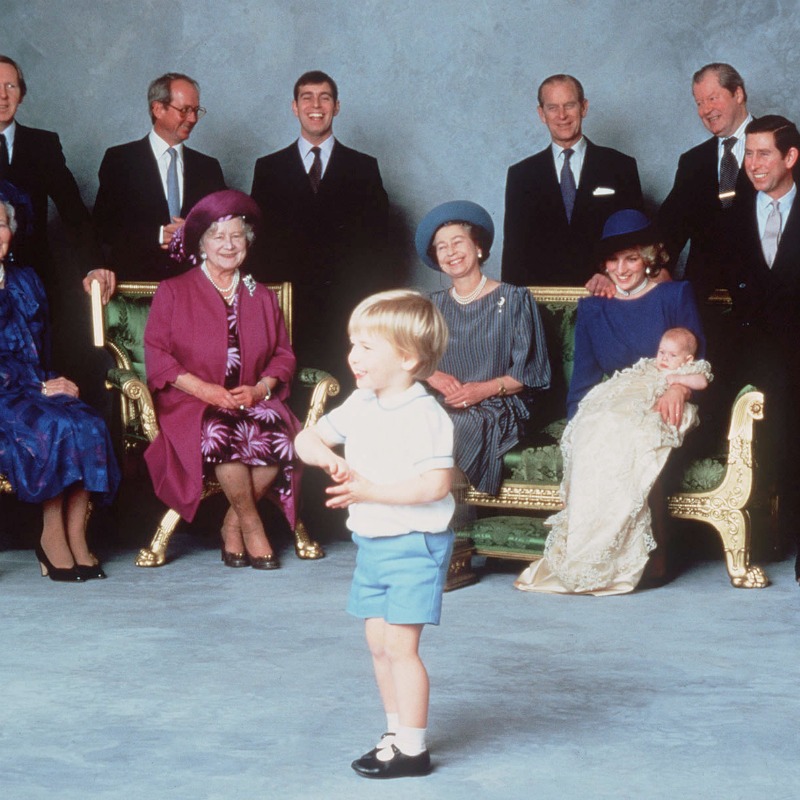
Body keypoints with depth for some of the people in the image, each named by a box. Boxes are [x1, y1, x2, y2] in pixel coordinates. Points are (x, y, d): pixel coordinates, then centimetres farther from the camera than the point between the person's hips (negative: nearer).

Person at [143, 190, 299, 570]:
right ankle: (252, 526, -18)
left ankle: (233, 524, -13)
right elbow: (156, 353, 0)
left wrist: (260, 388, -7)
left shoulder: (262, 297, 21)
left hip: (252, 400, 3)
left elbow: (283, 355, 15)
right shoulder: (173, 291, 10)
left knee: (279, 434, -32)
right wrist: (203, 388, -14)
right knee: (223, 434, -38)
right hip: (191, 404, -3)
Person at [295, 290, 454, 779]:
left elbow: (436, 484, -24)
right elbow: (307, 439, 13)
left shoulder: (424, 416, -18)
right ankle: (398, 732, 27)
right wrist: (327, 456, -10)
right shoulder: (360, 407, 7)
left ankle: (412, 749, 1)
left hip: (414, 545, -8)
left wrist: (370, 491, -26)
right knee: (379, 643, 14)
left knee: (400, 646, -8)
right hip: (371, 543, 9)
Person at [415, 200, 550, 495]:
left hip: (496, 408, -3)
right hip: (441, 406, 3)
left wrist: (486, 388, -14)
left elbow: (529, 371, 1)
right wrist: (432, 376, -8)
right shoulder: (434, 304, 20)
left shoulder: (514, 299, 7)